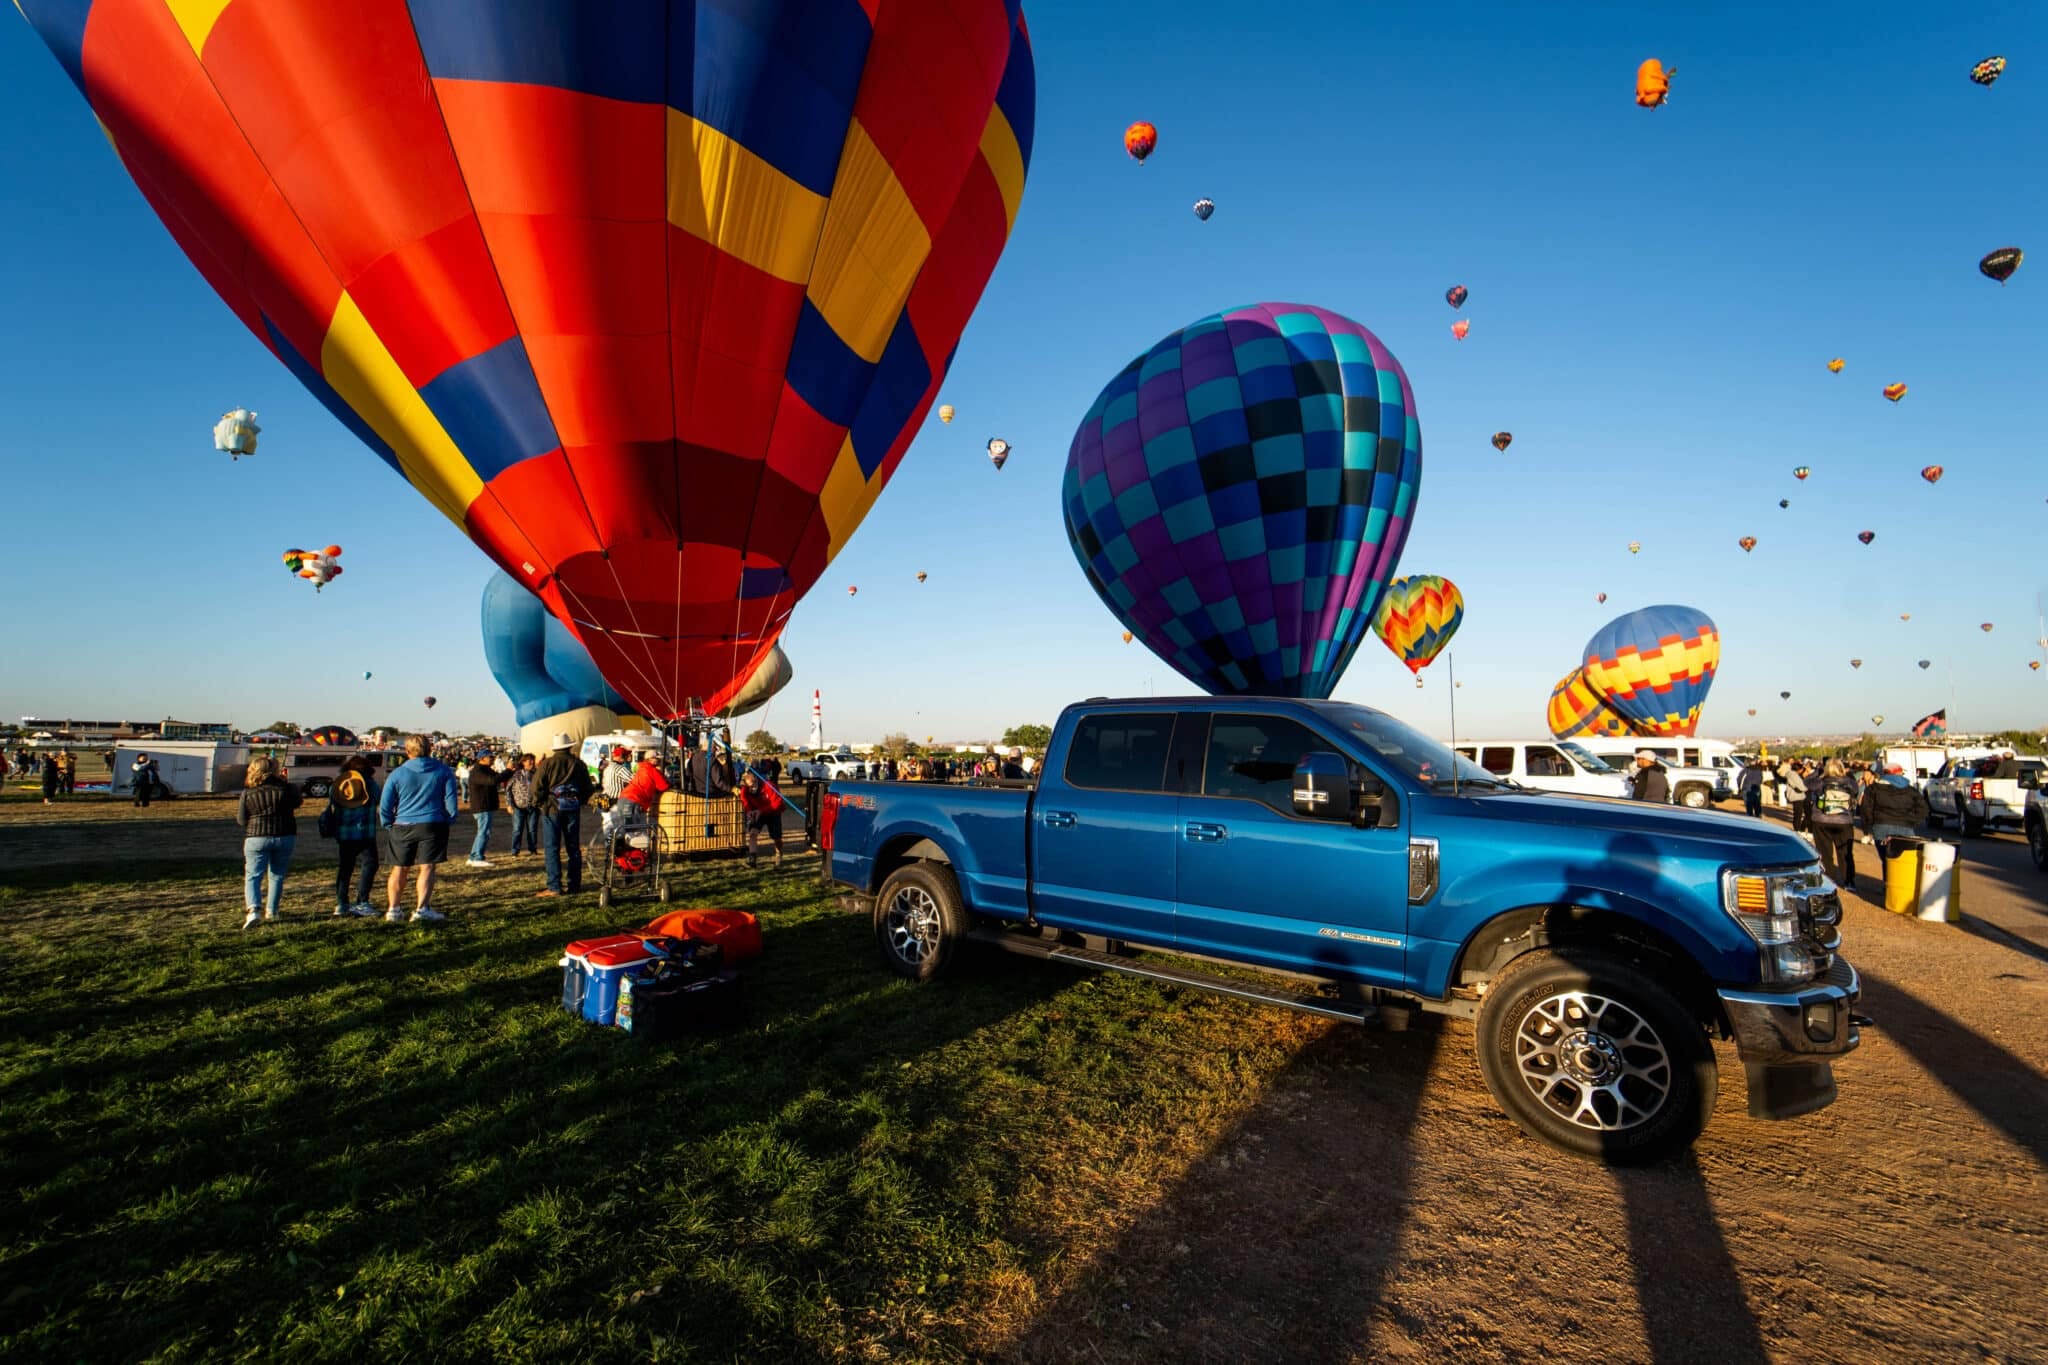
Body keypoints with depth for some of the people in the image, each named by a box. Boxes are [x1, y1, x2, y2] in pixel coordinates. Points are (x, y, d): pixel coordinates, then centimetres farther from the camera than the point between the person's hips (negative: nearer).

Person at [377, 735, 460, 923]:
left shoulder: (397, 773, 1)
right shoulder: (444, 771, 2)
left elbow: (384, 805, 2)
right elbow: (451, 800, 1)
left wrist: (389, 825, 13)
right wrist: (449, 820, 11)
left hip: (402, 826, 1)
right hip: (432, 824, -1)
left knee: (399, 869, 14)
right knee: (427, 868, -2)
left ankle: (393, 908, 18)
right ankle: (422, 909, -9)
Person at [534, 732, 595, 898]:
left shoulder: (546, 763, -6)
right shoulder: (578, 764, 3)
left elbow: (537, 787, -9)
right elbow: (588, 788, 7)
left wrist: (540, 801, 8)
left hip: (552, 809, -3)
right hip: (573, 809, 3)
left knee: (552, 848, 0)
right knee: (574, 848, 10)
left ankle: (554, 887, -4)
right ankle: (574, 885, 12)